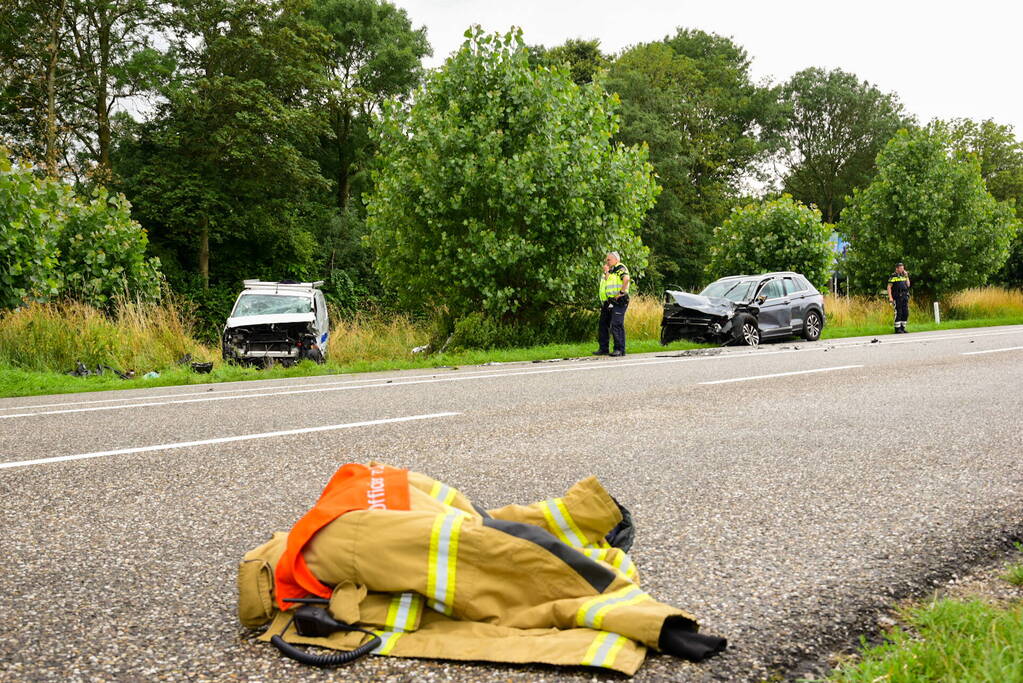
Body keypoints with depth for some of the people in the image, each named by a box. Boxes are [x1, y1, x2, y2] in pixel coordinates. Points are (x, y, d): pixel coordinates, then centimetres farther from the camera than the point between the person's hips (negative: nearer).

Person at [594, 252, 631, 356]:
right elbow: (607, 281, 10)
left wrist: (622, 292, -24)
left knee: (616, 325, -12)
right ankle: (603, 349, 16)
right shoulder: (610, 271, 21)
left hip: (618, 302, -10)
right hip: (607, 303, 10)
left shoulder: (620, 268, -7)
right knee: (602, 325, 10)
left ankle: (620, 349, -9)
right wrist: (606, 272, 1)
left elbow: (626, 279, -24)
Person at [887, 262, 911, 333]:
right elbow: (889, 287, -7)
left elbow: (908, 285, 13)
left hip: (905, 297, 7)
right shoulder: (893, 276, -4)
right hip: (897, 297, -7)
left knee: (905, 313, 5)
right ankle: (897, 329, -3)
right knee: (898, 313, -7)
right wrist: (890, 297, -15)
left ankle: (902, 328, 13)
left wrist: (907, 276, 4)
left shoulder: (903, 276, 16)